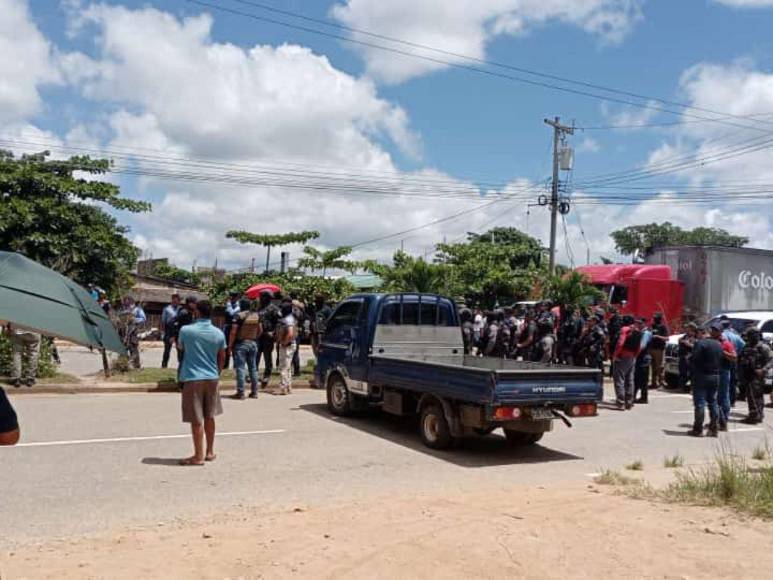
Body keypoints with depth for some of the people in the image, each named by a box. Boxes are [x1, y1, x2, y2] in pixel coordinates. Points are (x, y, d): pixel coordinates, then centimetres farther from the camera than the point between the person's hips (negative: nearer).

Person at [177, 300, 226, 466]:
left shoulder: (186, 330, -9)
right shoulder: (218, 333, -1)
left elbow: (180, 347, 11)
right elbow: (222, 357, 8)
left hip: (192, 378, -4)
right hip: (212, 378, 4)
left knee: (196, 419, 1)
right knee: (209, 416, 15)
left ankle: (198, 456, 6)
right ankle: (210, 452, 23)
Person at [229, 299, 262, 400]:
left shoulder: (239, 316, -12)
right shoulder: (256, 315, 5)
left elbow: (233, 332, -14)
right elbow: (260, 330, 12)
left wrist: (230, 345, -9)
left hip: (241, 344, -5)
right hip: (253, 343, 5)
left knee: (240, 368, -2)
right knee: (253, 368, 11)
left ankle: (240, 392, -3)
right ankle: (254, 392, 15)